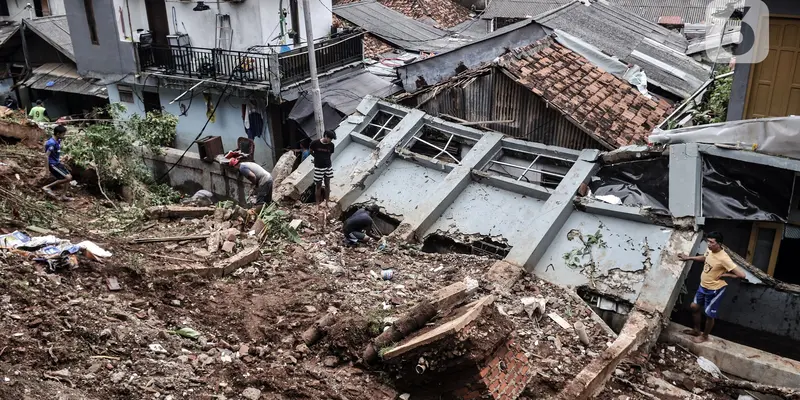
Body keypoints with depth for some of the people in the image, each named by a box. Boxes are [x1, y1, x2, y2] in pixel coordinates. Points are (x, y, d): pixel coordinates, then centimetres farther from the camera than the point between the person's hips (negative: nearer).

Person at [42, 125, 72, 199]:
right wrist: (47, 170, -24)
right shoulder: (52, 143, -23)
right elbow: (46, 156, -25)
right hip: (53, 165, -9)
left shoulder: (58, 141, 4)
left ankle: (64, 196, 16)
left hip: (57, 163, 10)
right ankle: (47, 187, -7)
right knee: (68, 178, -15)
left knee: (69, 176, 11)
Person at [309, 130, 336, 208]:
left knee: (327, 185, 11)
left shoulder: (331, 145, -7)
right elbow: (310, 151, 4)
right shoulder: (315, 143, -16)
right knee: (318, 186, 4)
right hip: (318, 168, -3)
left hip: (328, 167, 3)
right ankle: (318, 204, 15)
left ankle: (327, 203, 22)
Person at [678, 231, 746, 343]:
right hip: (703, 286, 8)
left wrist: (724, 275, -22)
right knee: (694, 307, 19)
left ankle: (704, 335, 33)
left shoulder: (723, 258, -31)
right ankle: (697, 330, 40)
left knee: (709, 315, 11)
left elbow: (742, 275, -31)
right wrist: (689, 258, 13)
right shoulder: (710, 250, -8)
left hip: (715, 290, -8)